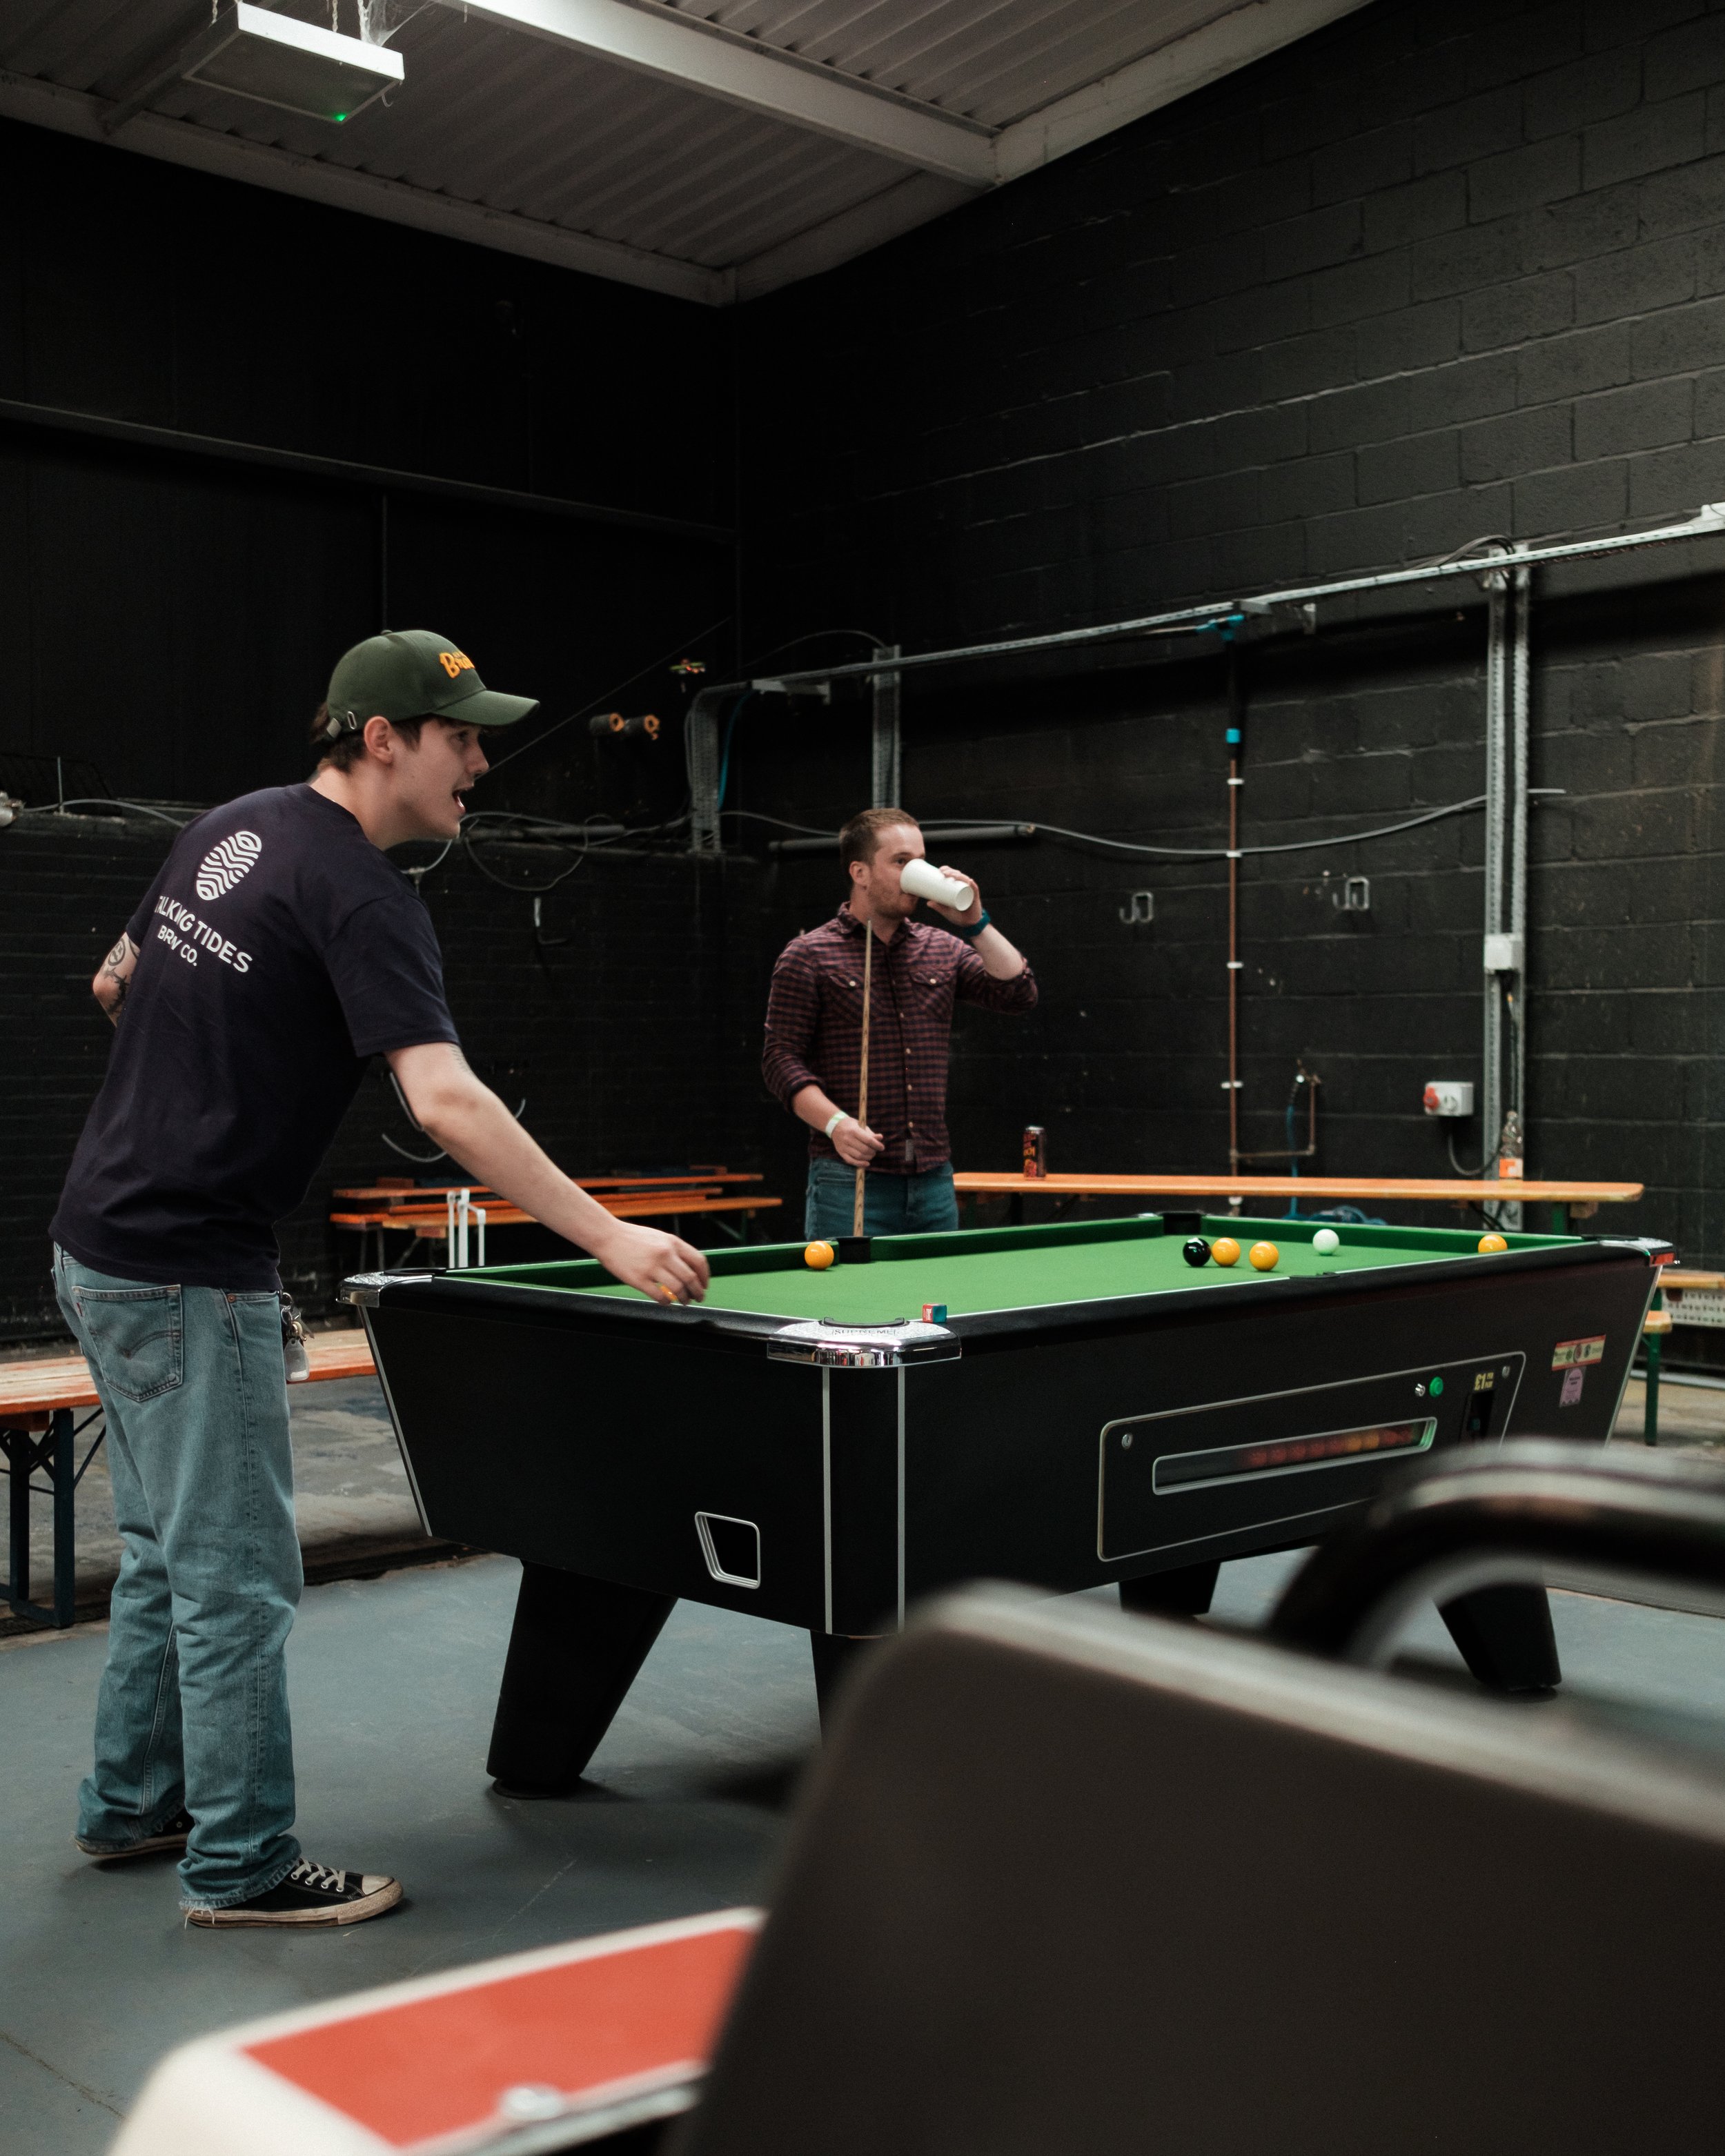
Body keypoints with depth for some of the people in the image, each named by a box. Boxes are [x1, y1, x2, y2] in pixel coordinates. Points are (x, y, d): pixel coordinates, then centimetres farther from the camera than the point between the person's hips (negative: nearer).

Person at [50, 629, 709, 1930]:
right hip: (191, 1272, -10)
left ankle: (131, 1803, 33)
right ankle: (242, 1868, 12)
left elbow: (118, 981, 22)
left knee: (167, 1549, 20)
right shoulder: (359, 893, -18)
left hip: (103, 1240, 10)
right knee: (238, 1579, 0)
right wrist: (611, 1237, -27)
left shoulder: (230, 830, 10)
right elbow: (446, 1101, -28)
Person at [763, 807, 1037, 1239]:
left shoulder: (943, 949, 13)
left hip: (934, 1178, 5)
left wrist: (974, 923, -3)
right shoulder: (809, 956, -1)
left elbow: (1019, 993, 5)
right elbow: (782, 1058, -6)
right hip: (850, 1176, -5)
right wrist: (835, 1123, -20)